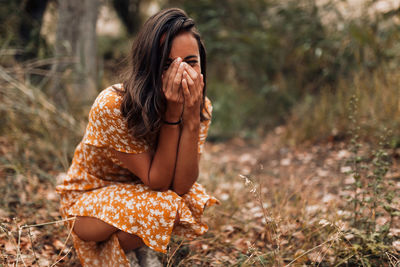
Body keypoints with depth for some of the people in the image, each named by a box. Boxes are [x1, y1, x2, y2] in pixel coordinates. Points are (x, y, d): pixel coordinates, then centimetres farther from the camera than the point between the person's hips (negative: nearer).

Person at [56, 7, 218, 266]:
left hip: (139, 195, 5)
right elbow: (157, 182, -29)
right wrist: (172, 115, -37)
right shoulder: (112, 106, -31)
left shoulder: (202, 107, -16)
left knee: (193, 203, -25)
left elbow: (181, 185, -24)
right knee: (164, 204, -31)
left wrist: (191, 118, -35)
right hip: (88, 197, -4)